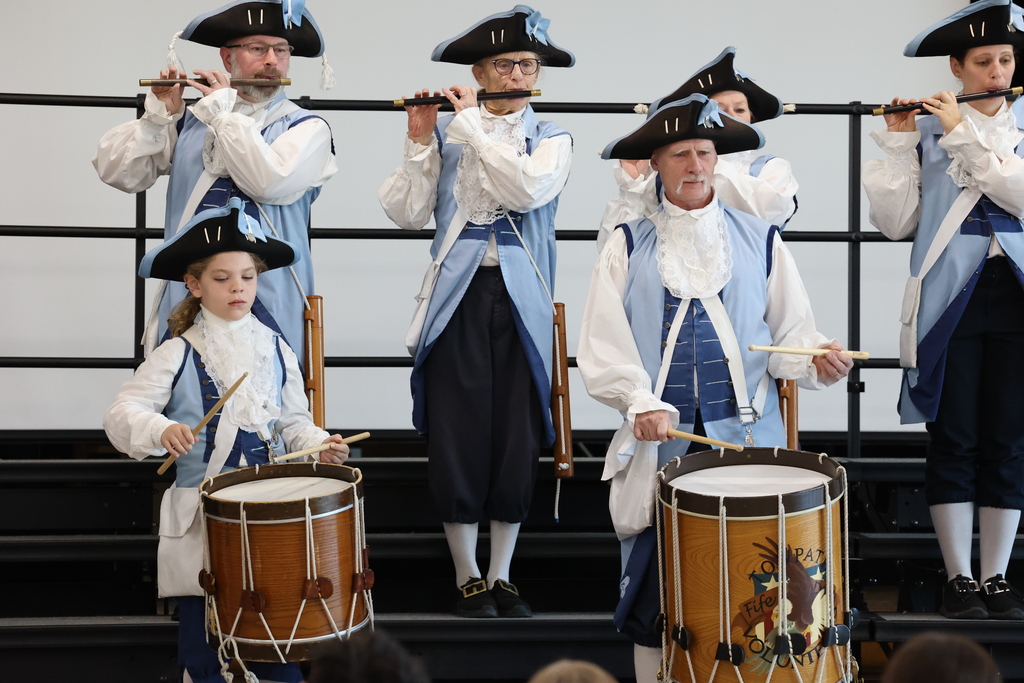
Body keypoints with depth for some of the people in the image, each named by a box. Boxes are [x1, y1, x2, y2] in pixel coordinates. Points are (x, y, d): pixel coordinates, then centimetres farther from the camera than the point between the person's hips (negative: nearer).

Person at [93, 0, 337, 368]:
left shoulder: (307, 128, 4)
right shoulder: (190, 121, 12)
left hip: (268, 307, -2)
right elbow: (115, 170, 7)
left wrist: (223, 112, -10)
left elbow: (271, 182, -16)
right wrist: (158, 116, -6)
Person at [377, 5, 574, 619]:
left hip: (522, 300, 0)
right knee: (458, 435, -1)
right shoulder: (446, 133, 8)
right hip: (458, 297, 0)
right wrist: (421, 140, -8)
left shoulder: (551, 138, 7)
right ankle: (468, 580, 9)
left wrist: (474, 125, -12)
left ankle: (501, 577, 13)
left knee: (516, 437, 2)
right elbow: (408, 214, 0)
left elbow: (529, 189, -15)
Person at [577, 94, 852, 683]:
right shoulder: (629, 246, 7)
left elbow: (789, 333, 8)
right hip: (658, 440, 0)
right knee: (656, 587, -3)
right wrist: (641, 402, -16)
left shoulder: (760, 241, 10)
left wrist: (819, 361, -13)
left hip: (746, 435, 0)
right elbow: (602, 346, 0)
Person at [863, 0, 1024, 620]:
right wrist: (897, 141, -7)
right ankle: (959, 578, 9)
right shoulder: (928, 132, 3)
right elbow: (895, 221, -3)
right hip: (951, 299, -1)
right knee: (954, 440, 1)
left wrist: (965, 133, -13)